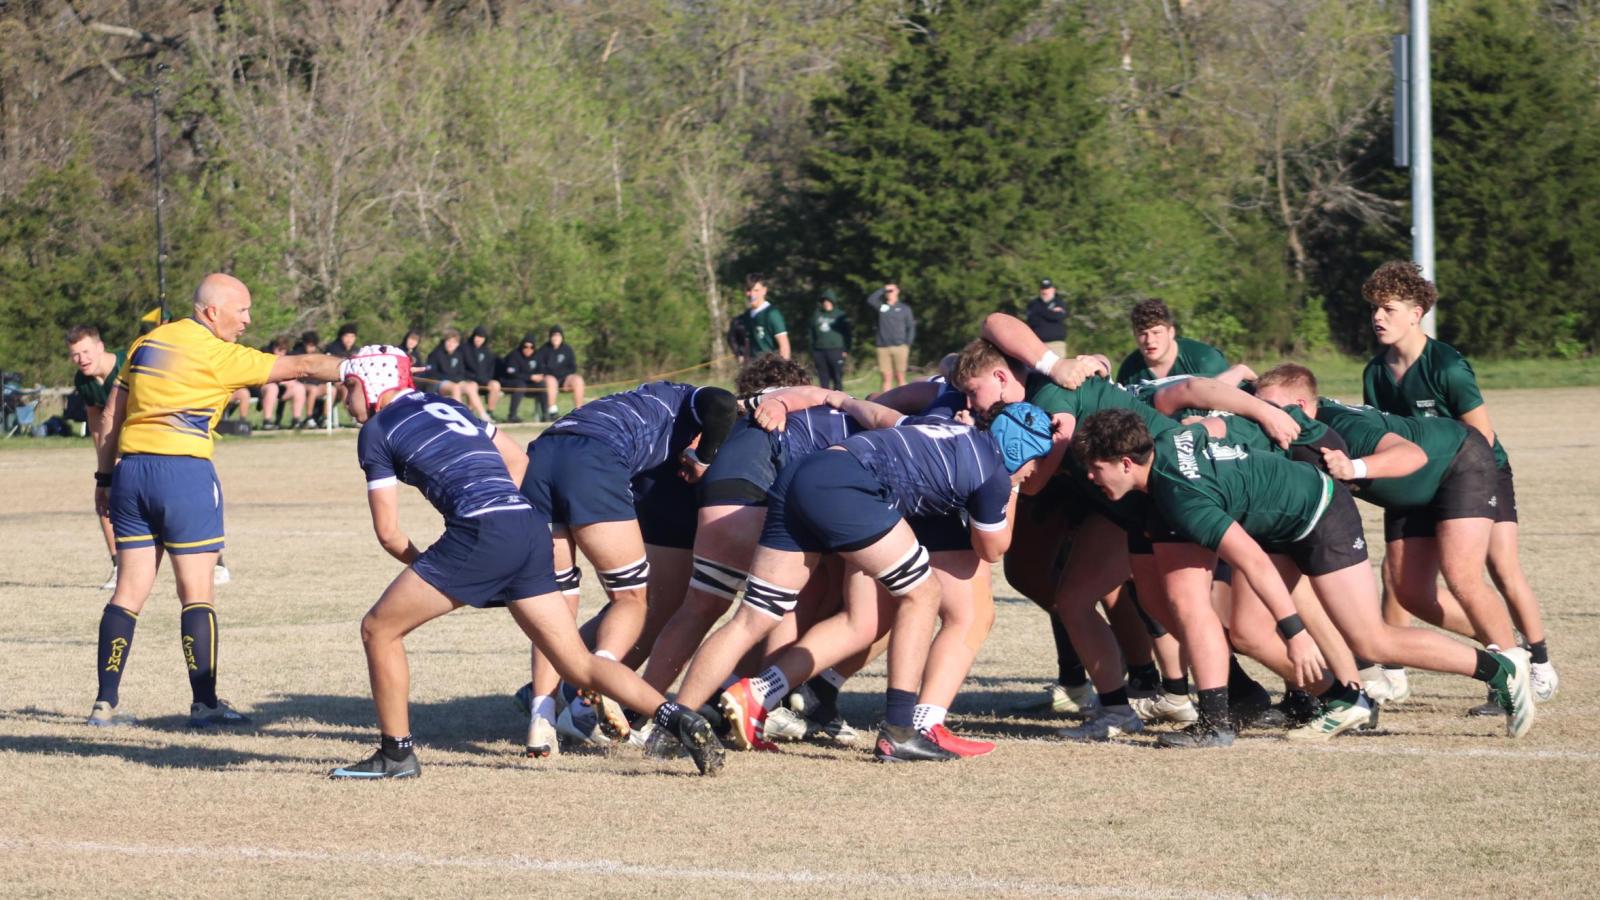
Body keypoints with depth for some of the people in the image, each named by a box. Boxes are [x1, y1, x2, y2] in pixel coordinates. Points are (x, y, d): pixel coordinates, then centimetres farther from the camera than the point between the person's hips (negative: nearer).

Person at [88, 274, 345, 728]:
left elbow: (113, 418, 16)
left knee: (130, 591, 8)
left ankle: (105, 704, 5)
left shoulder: (145, 344, 14)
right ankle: (204, 703, 0)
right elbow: (302, 366, -6)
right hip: (184, 472, -6)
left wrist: (105, 477, 22)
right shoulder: (218, 355, -6)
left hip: (130, 467, 6)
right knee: (197, 593, 0)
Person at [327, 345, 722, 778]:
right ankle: (677, 718, -9)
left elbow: (388, 532, 5)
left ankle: (396, 753, 8)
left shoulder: (377, 431, 8)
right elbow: (518, 460, 32)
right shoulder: (444, 405, 27)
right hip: (530, 527, 7)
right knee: (580, 667, 6)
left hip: (482, 532, -7)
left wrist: (421, 566, 23)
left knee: (379, 629, 6)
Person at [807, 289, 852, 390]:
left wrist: (846, 350, -7)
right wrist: (812, 352, 8)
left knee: (837, 378, -2)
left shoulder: (840, 316, 2)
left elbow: (847, 333, 1)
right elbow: (812, 334, 12)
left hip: (836, 351, -3)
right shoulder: (816, 315, 11)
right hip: (820, 351, 3)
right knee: (823, 379, 5)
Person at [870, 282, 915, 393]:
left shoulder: (904, 309, 8)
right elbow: (870, 300, -9)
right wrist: (882, 289, -6)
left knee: (900, 377, -2)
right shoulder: (881, 306, 10)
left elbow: (911, 328, 7)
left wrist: (908, 344, -3)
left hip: (900, 347, -1)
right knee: (887, 377, -1)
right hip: (883, 348, 1)